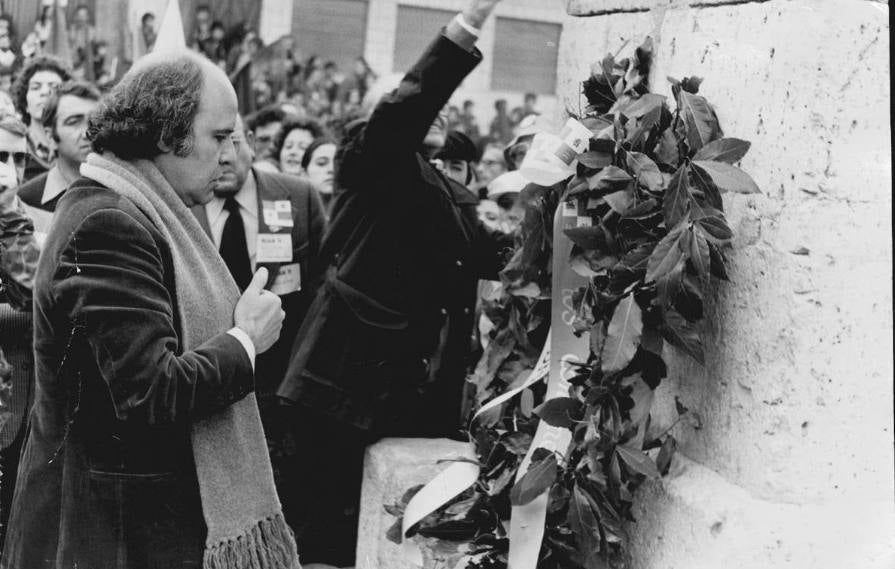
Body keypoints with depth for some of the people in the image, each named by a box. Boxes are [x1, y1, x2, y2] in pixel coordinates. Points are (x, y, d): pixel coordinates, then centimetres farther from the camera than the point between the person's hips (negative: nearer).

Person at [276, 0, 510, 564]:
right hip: (351, 373, -6)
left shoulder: (454, 197, 19)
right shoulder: (371, 163, 0)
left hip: (419, 389, 6)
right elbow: (407, 104, -18)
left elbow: (495, 258, 11)